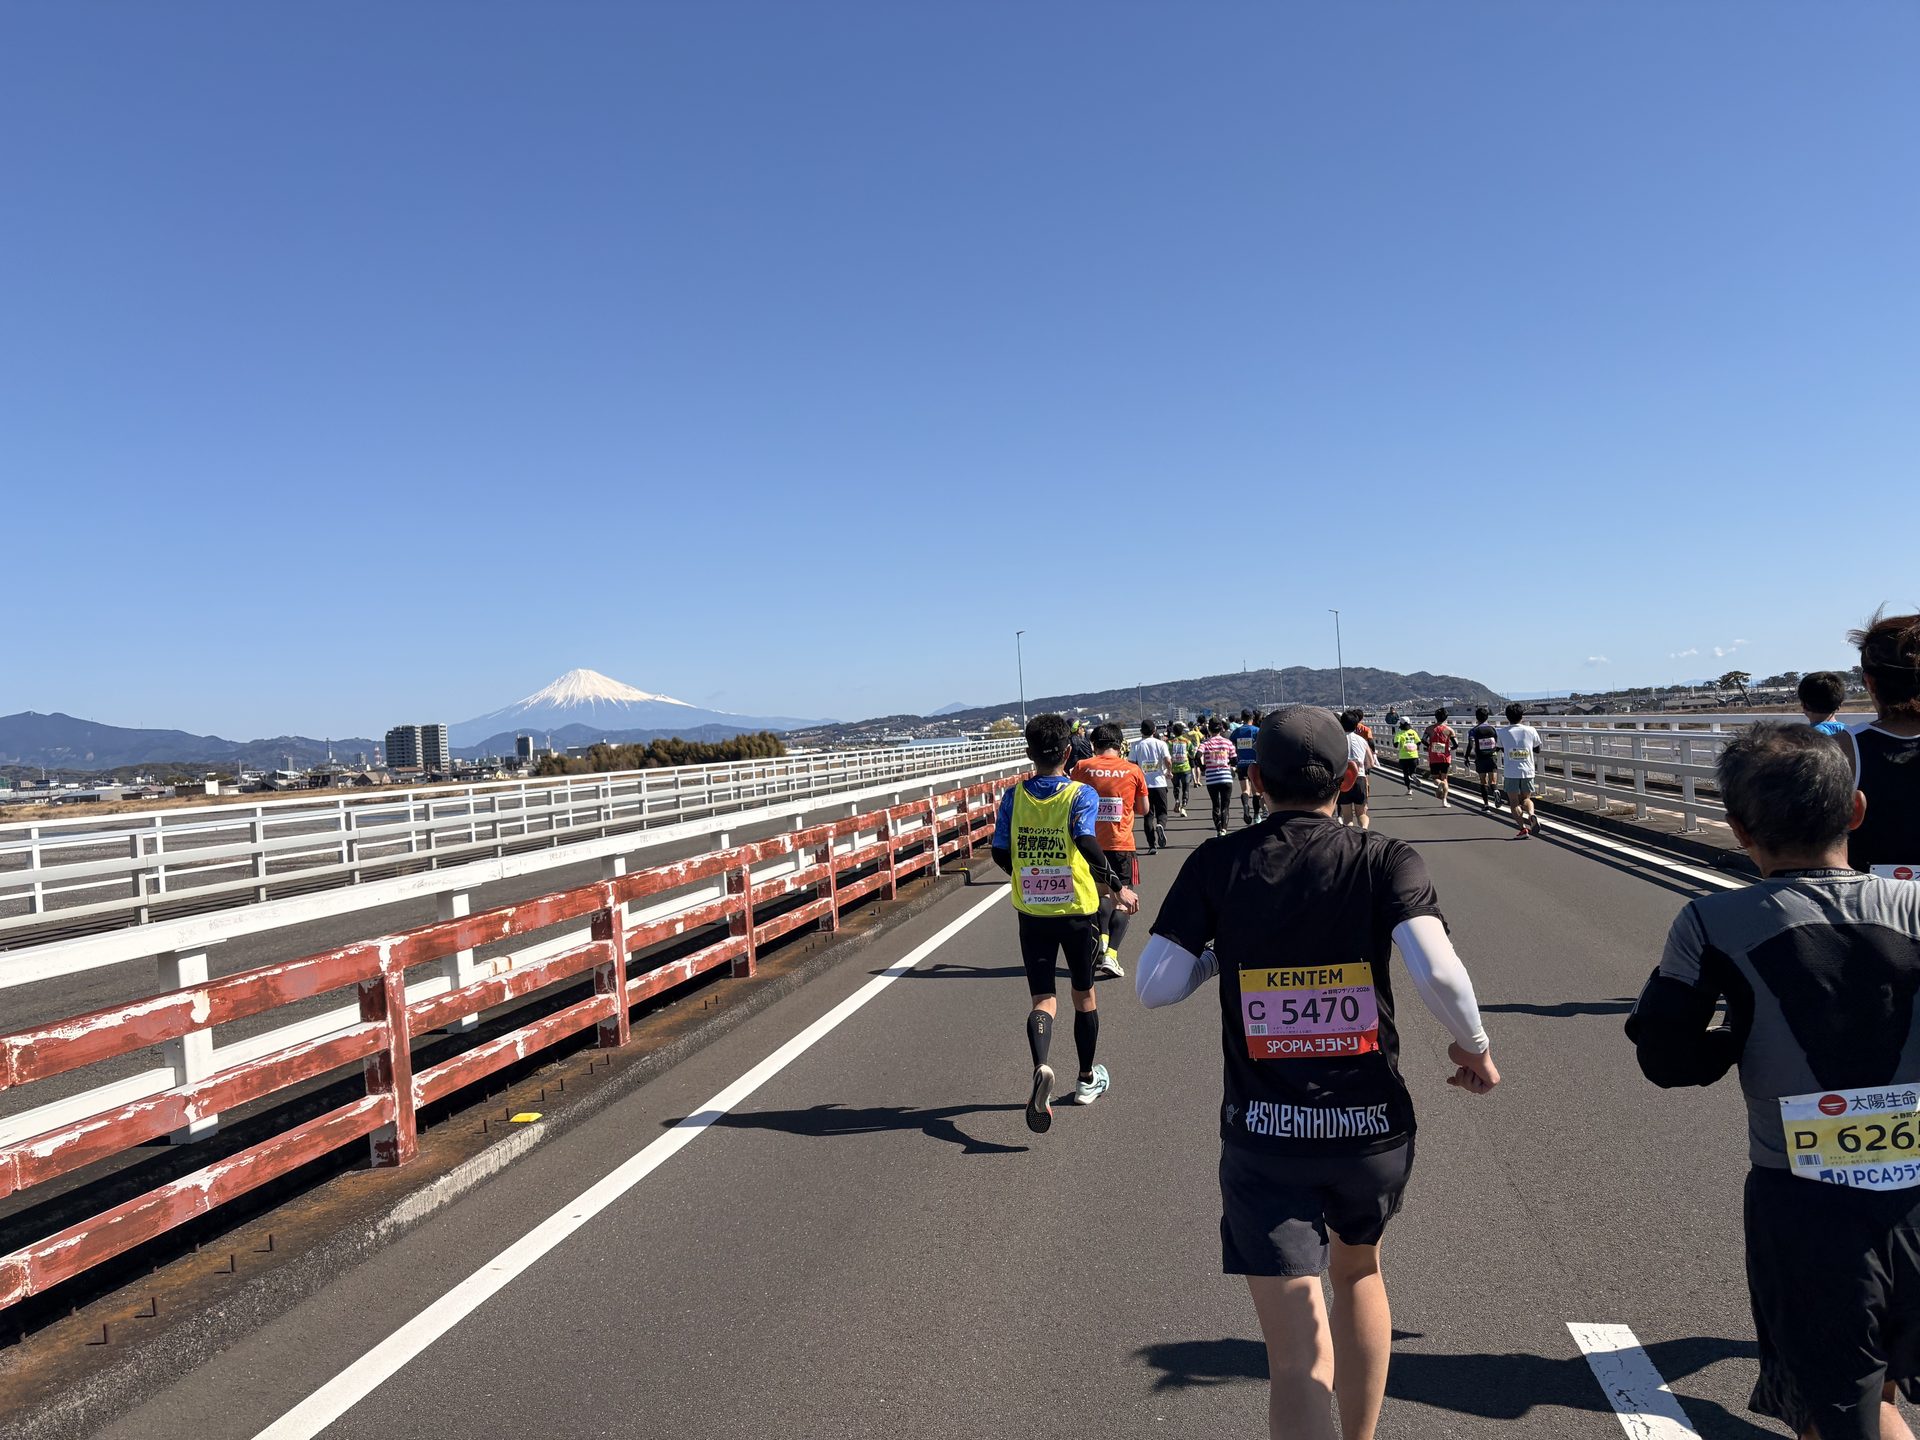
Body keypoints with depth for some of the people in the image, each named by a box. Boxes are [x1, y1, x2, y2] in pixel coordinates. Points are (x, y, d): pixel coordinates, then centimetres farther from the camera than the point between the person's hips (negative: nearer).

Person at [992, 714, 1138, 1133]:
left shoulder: (1014, 796, -1)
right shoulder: (1081, 795, -10)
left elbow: (1000, 854, 1)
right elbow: (1087, 844, -27)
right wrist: (1117, 887, -21)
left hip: (1031, 913, 1)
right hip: (1077, 910, -1)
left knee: (1042, 999, 5)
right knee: (1083, 995, 17)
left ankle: (1040, 1067, -24)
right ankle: (1087, 1080, 32)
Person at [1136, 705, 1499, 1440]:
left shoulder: (1218, 864, -6)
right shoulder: (1384, 861, -8)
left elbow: (1155, 986, -10)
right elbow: (1437, 971, -22)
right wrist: (1475, 1048, -3)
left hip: (1263, 1140, -2)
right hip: (1372, 1130, 2)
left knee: (1299, 1361, 1)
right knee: (1358, 1274, 31)